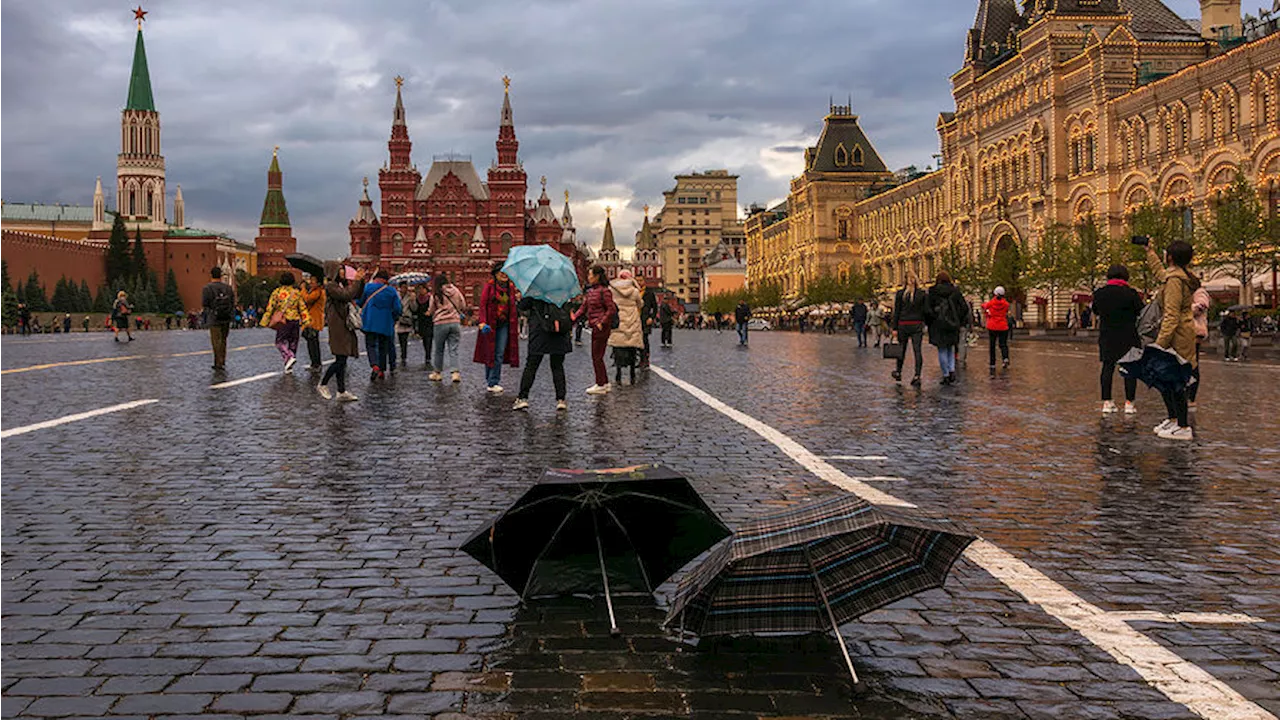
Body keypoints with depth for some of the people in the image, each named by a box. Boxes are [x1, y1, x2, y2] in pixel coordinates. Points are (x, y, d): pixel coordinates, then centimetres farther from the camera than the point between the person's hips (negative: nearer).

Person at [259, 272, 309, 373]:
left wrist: (265, 321, 5)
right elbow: (303, 308, 5)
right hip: (296, 320, 3)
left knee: (280, 342, 5)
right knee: (293, 342, 11)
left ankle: (289, 357, -21)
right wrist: (305, 321, 8)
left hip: (283, 321, -3)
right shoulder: (297, 292, 6)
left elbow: (270, 308, -1)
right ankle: (289, 366, 13)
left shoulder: (277, 292, -1)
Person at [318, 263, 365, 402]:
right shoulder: (330, 285, -10)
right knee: (341, 359, -10)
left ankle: (342, 392, 9)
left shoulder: (341, 285, 16)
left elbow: (358, 295, 17)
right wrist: (356, 281, -14)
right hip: (337, 326, -9)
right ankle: (322, 385, 5)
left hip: (345, 325, 9)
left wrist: (361, 281, 5)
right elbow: (347, 296, -22)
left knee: (342, 360, 8)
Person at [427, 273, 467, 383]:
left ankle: (437, 373, 19)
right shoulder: (455, 291, 1)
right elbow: (463, 306, 8)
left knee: (439, 350, 12)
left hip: (440, 324, -2)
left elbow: (431, 310, 2)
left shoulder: (436, 294, -7)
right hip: (455, 322, 2)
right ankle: (455, 372, -10)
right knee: (453, 349, 3)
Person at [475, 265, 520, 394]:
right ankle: (488, 379, 17)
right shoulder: (489, 286, -3)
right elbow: (482, 304, -8)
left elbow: (513, 308, 13)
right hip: (490, 324, -3)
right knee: (489, 352, 5)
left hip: (504, 325, 3)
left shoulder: (511, 287, 8)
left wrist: (516, 327, 10)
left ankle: (493, 383, 0)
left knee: (499, 354, -3)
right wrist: (482, 323, -19)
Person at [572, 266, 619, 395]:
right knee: (597, 356, 14)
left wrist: (601, 322, -18)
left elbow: (612, 309, -15)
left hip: (602, 327, -9)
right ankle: (605, 383, 23)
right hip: (595, 327, 9)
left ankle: (600, 385, 4)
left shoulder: (604, 291, -13)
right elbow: (584, 307, 15)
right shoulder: (590, 291, 13)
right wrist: (574, 317, 3)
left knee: (597, 356, -4)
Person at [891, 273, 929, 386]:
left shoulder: (900, 294, -3)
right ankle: (917, 376, -12)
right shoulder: (923, 294, -1)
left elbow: (896, 312, -1)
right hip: (917, 325, 0)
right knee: (917, 350, -3)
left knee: (902, 349, 14)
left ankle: (898, 373, 29)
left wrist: (894, 328, 1)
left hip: (903, 325, 0)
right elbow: (926, 311, -2)